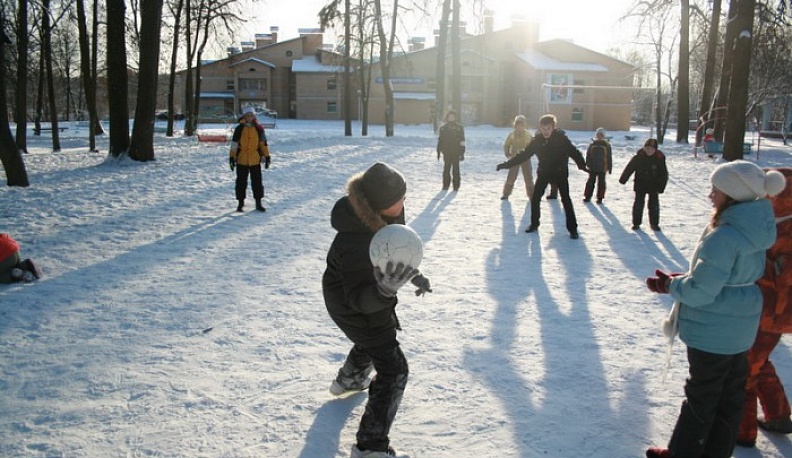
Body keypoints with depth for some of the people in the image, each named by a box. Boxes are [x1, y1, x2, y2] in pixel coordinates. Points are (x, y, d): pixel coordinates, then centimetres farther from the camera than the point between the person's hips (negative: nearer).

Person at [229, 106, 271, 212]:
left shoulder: (259, 129, 3)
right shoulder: (239, 129, -1)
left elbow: (263, 144, 8)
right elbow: (234, 144, 1)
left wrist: (267, 157, 6)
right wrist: (232, 158, -3)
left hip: (255, 160, 1)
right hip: (241, 160, -1)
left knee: (257, 181, 4)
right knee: (241, 182, 7)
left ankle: (258, 203, 14)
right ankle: (240, 202, 17)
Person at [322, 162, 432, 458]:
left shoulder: (388, 212, -16)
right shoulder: (355, 240, -42)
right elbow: (359, 298, -41)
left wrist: (413, 275, 5)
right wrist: (384, 290, -61)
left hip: (371, 296, 9)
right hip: (352, 308, -9)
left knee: (372, 341, 35)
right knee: (394, 370, -5)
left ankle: (348, 381, 64)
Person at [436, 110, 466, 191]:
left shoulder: (459, 127, 1)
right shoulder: (443, 127, 7)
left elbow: (462, 141, 0)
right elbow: (440, 140, 10)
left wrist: (462, 152, -5)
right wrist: (438, 151, 7)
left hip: (456, 152, -2)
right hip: (446, 152, 2)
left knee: (455, 169, 0)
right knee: (446, 169, 4)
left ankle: (456, 186, 5)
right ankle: (445, 185, 10)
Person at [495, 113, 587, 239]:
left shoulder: (561, 138, -16)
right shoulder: (537, 140, -8)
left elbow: (574, 152, -19)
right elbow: (524, 155, -3)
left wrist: (582, 165, -33)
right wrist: (506, 164, -6)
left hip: (560, 172, -3)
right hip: (543, 172, 3)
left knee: (566, 200, -5)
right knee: (535, 198, 2)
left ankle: (572, 228, 4)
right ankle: (534, 224, 21)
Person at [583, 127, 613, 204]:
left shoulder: (606, 145, -1)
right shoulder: (592, 145, 4)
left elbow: (609, 157, 0)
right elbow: (588, 155, 8)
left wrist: (609, 168, -1)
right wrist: (588, 165, 1)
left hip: (602, 169, -2)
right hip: (592, 168, 2)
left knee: (601, 183, 3)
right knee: (590, 182, 8)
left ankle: (600, 198, 11)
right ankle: (587, 196, 18)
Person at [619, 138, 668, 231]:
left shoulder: (660, 159, -10)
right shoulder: (639, 157, -11)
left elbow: (664, 175, -4)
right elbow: (629, 168, -3)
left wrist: (661, 187, -10)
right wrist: (623, 179, -3)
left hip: (653, 186, 0)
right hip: (640, 186, 0)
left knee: (654, 204, 5)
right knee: (638, 203, 3)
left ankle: (654, 223, 17)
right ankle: (636, 223, 14)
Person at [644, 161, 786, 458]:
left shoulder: (723, 237, -28)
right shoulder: (755, 230, 1)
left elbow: (700, 290, -26)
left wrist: (670, 285, -8)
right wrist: (680, 279, 4)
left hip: (712, 332, -8)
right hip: (741, 330, 8)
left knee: (701, 398, 8)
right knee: (730, 395, 18)